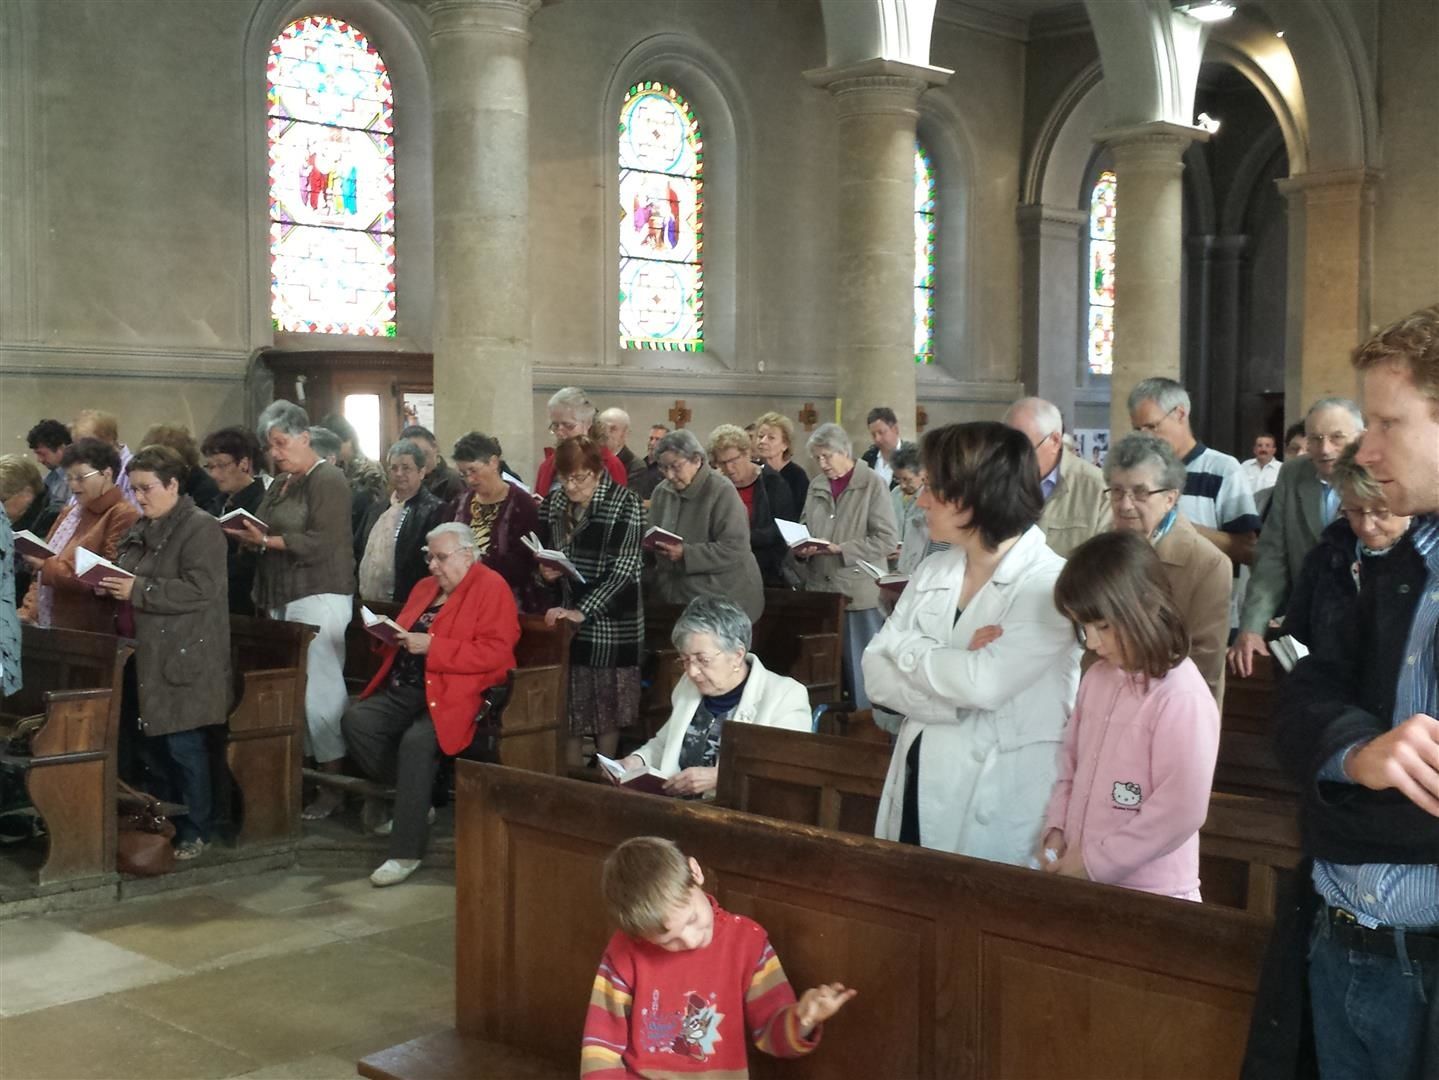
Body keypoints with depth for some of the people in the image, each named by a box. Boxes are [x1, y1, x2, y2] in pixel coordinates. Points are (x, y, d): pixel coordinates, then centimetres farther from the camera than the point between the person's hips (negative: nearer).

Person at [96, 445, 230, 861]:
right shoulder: (140, 529, 16)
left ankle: (195, 831, 8)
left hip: (181, 659, -8)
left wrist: (137, 590, -22)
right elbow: (128, 579, 27)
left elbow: (200, 590, -21)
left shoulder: (201, 528, -11)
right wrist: (110, 585, 3)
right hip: (144, 656, 8)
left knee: (184, 746, -3)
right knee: (151, 747, 13)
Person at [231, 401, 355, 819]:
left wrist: (268, 541, -16)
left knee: (319, 687, -10)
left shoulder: (327, 480, -5)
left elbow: (323, 543, -14)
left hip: (318, 596, -8)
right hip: (282, 596, 8)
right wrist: (249, 536, 6)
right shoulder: (281, 484, 20)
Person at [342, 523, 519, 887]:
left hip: (452, 694, -8)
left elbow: (495, 653, -16)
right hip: (404, 690, 8)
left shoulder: (491, 588, -4)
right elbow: (402, 638, 29)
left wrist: (431, 646, -19)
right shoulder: (425, 587, 20)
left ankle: (406, 850, -22)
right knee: (355, 719, -18)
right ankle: (410, 800, 0)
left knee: (416, 740, -33)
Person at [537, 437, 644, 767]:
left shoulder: (624, 503, -12)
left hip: (610, 621, -4)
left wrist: (582, 612, -25)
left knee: (605, 703, 4)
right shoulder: (554, 501, 6)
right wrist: (545, 570, -5)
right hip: (563, 616, 5)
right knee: (566, 703, 3)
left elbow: (624, 570, -18)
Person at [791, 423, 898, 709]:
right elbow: (804, 529, 21)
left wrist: (842, 549, -17)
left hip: (859, 594, -5)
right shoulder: (816, 486, 11)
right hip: (821, 589, 5)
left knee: (861, 672, -1)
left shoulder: (872, 484, -5)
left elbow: (887, 538, -11)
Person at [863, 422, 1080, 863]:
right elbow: (877, 673, 0)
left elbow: (985, 684, -24)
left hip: (996, 807, -6)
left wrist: (907, 647, -8)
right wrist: (955, 666, -16)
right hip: (916, 791, 6)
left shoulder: (1049, 583, -12)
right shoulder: (932, 571, 7)